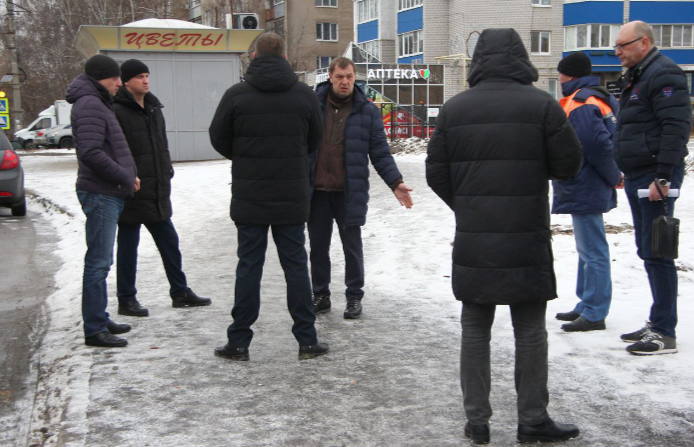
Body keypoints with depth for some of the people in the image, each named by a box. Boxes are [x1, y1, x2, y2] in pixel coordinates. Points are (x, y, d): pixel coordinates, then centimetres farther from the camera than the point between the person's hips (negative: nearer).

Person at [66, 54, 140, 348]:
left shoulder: (99, 104, 19)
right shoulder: (90, 105, -14)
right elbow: (90, 153, -24)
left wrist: (128, 175, 8)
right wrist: (125, 177, -16)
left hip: (108, 194, 11)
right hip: (101, 194, -11)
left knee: (101, 261, 16)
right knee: (98, 262, -7)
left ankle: (99, 320, 25)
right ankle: (94, 329, -3)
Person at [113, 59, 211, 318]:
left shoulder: (154, 108, 14)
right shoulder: (117, 111, -13)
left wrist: (167, 173, 14)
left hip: (157, 192, 8)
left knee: (169, 241, 13)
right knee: (128, 246, 3)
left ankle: (180, 292, 24)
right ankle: (126, 301, 13)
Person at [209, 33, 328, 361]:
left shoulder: (236, 95, -7)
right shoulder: (304, 94, -1)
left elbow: (218, 139, 3)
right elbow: (314, 142, 9)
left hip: (249, 197, -1)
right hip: (293, 198, 1)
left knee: (249, 266, 6)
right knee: (296, 265, 8)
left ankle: (239, 342, 10)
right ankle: (307, 340, 12)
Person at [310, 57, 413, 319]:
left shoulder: (367, 111, 1)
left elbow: (380, 152, 1)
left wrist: (395, 183, -10)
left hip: (350, 192, -1)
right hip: (316, 191, 2)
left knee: (352, 246, 7)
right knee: (318, 246, 11)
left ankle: (354, 297, 21)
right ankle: (320, 295, 25)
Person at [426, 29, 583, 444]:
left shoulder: (454, 108, 1)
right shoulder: (542, 105, -7)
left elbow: (437, 173, 4)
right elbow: (569, 165, -2)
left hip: (472, 241, 2)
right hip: (527, 240, -2)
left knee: (475, 329, 11)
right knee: (530, 332, 9)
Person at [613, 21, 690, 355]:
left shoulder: (663, 74, -13)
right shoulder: (635, 77, 19)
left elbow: (677, 127, -21)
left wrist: (663, 177, -24)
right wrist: (624, 170, 19)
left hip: (655, 176, -10)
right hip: (637, 177, 10)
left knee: (656, 252, -8)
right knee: (647, 251, 14)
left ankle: (665, 334, -3)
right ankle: (658, 323, 23)